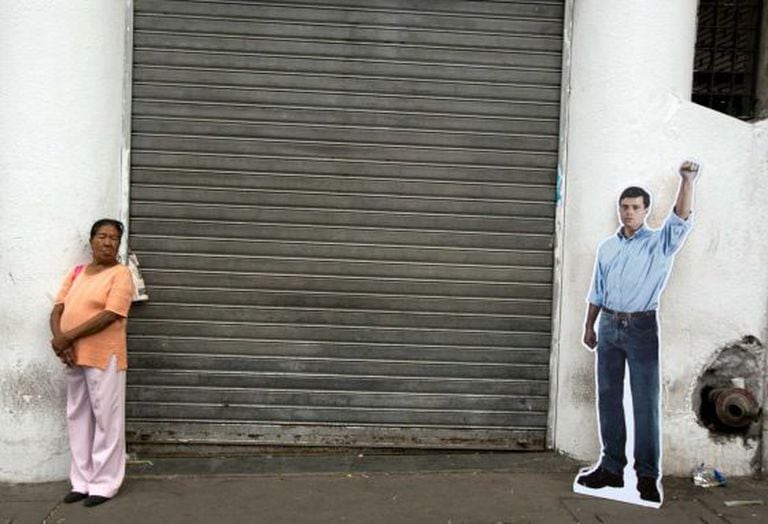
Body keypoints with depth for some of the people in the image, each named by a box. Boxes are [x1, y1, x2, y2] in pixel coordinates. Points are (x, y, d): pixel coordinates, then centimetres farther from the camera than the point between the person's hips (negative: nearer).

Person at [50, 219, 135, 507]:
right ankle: (82, 481, 22)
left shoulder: (120, 274, -7)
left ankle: (104, 484, 8)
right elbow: (57, 310, 7)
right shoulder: (76, 273, 13)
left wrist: (67, 337, -15)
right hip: (74, 358, 7)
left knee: (106, 420, 0)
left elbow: (109, 316, -17)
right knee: (78, 419, 12)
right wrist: (58, 339, -12)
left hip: (104, 358, -7)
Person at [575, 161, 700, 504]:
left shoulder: (659, 243, 0)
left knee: (645, 402, -3)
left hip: (641, 327, -4)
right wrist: (589, 326, 16)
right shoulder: (607, 247, 13)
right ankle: (611, 467, 18)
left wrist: (687, 181, -32)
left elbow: (681, 220, -20)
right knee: (608, 398, 8)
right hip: (609, 326, 5)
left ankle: (647, 475, 4)